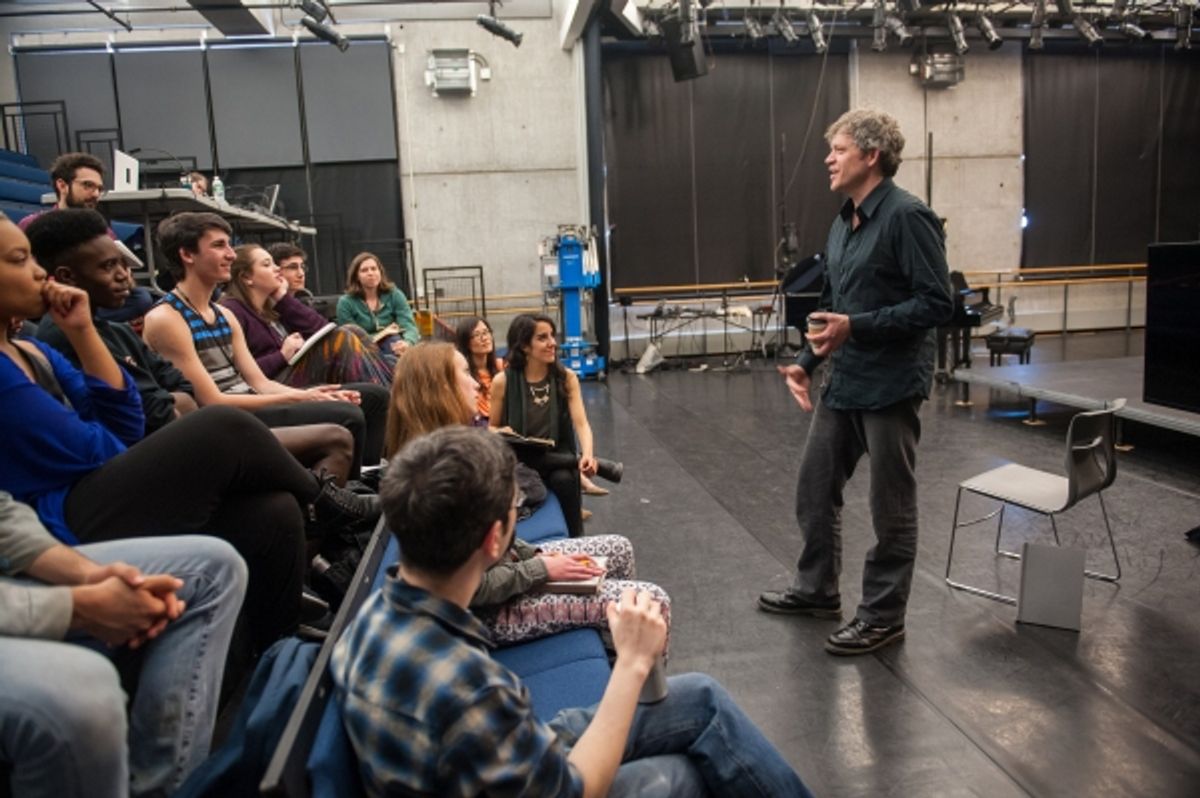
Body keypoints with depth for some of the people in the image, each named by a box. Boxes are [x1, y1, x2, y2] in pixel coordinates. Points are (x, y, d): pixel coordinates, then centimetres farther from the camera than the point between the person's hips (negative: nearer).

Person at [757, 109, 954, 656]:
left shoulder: (908, 216, -14)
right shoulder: (843, 224, 12)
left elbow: (936, 302, -19)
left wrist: (857, 328, -25)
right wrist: (805, 361, 8)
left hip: (890, 387, -9)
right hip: (842, 384, 9)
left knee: (891, 508, 6)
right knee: (814, 487, 16)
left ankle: (882, 617, 22)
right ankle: (816, 590, 35)